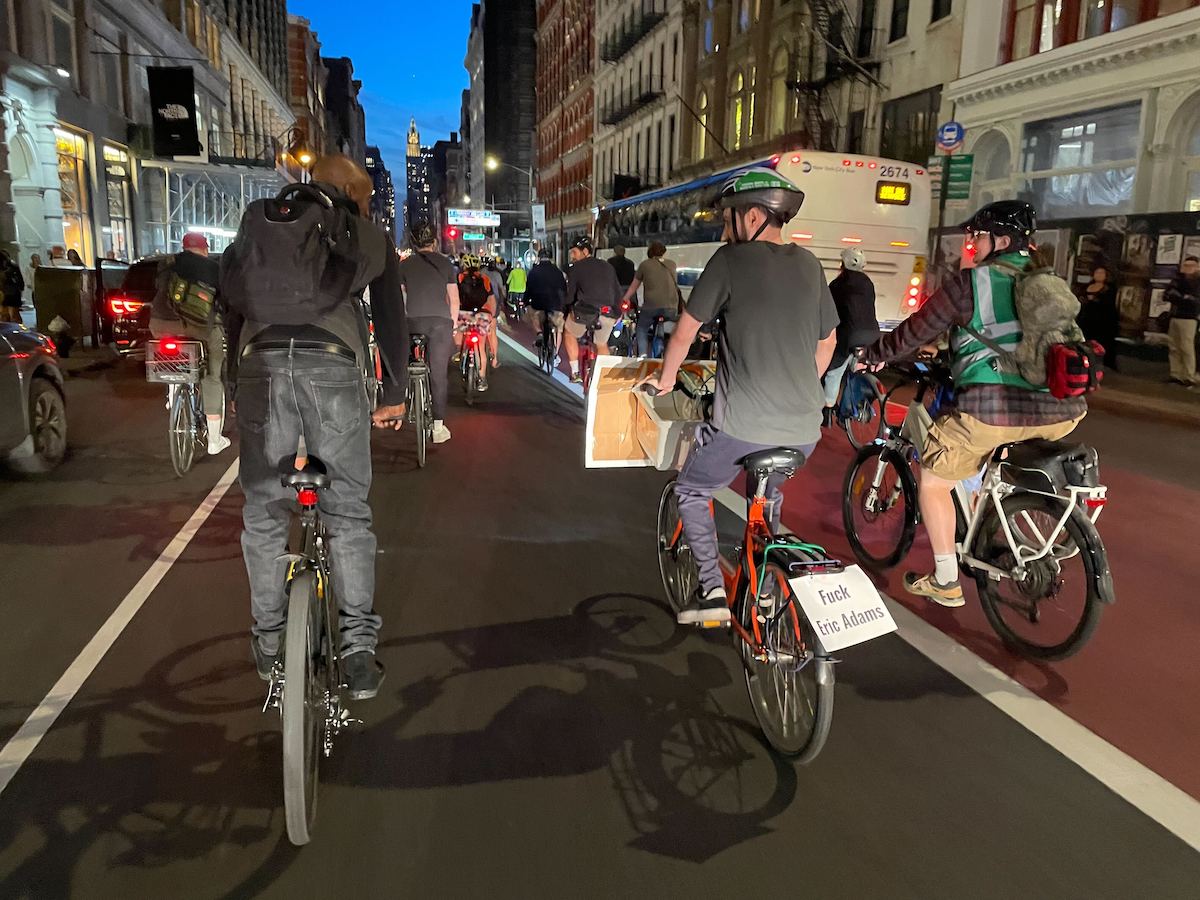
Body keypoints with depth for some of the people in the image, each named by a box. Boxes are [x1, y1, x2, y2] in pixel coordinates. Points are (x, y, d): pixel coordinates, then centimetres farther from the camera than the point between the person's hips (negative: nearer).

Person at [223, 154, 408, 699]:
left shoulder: (261, 219, 25)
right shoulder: (371, 236, 23)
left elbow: (230, 293, 19)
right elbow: (391, 319, 23)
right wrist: (394, 397, 30)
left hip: (262, 363, 1)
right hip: (336, 367, -1)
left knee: (262, 512, 13)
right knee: (349, 514, 8)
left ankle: (269, 644, 23)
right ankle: (359, 650, 6)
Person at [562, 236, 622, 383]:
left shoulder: (577, 267, 5)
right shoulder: (608, 267, 18)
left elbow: (570, 294, 4)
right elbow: (618, 292, 20)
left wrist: (568, 309, 18)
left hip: (584, 311, -4)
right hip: (608, 314, 4)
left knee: (569, 333, 24)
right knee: (602, 344, 28)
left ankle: (575, 372, 20)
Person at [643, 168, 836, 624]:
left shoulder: (731, 259, -5)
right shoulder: (809, 264, 11)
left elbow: (685, 332, 0)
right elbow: (828, 341, 20)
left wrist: (665, 378, 17)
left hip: (743, 422, -6)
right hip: (804, 427, 6)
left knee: (691, 492, 18)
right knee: (769, 495, 33)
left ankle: (712, 589, 9)